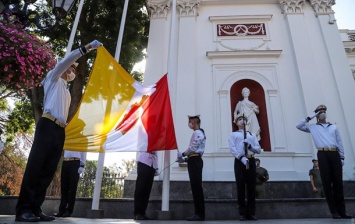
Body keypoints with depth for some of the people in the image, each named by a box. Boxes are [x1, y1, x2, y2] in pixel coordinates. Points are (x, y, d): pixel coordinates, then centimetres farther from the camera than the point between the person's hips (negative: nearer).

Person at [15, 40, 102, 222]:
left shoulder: (65, 91, 31)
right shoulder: (53, 78, 14)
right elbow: (66, 61, -1)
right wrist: (87, 47, -5)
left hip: (60, 130, 7)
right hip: (48, 125, -7)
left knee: (48, 170, 1)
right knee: (35, 166, -12)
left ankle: (35, 209, 3)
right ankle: (23, 209, -11)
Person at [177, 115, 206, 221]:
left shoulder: (197, 133, -9)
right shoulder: (198, 133, 22)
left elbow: (193, 148, -18)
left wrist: (182, 154, -4)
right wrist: (185, 158, 14)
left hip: (195, 161, -10)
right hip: (195, 160, 10)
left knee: (197, 187, -8)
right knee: (195, 187, 10)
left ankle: (200, 214, -4)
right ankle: (198, 213, 15)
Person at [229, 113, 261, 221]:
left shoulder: (252, 135, 21)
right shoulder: (233, 134, 12)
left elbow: (259, 149, 12)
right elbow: (232, 148, -3)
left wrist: (250, 145, -8)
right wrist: (241, 158, -18)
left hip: (251, 161, 3)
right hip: (239, 161, -3)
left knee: (251, 187, 2)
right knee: (241, 187, -3)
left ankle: (251, 213, 10)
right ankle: (243, 213, 5)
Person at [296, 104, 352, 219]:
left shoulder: (333, 127, 20)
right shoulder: (313, 127, 15)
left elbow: (339, 143, 17)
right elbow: (298, 126, 5)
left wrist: (342, 157, 8)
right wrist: (310, 117, 8)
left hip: (335, 154, 2)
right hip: (323, 154, -2)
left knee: (338, 182, 1)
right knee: (327, 182, -4)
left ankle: (342, 211, 7)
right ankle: (334, 211, 1)